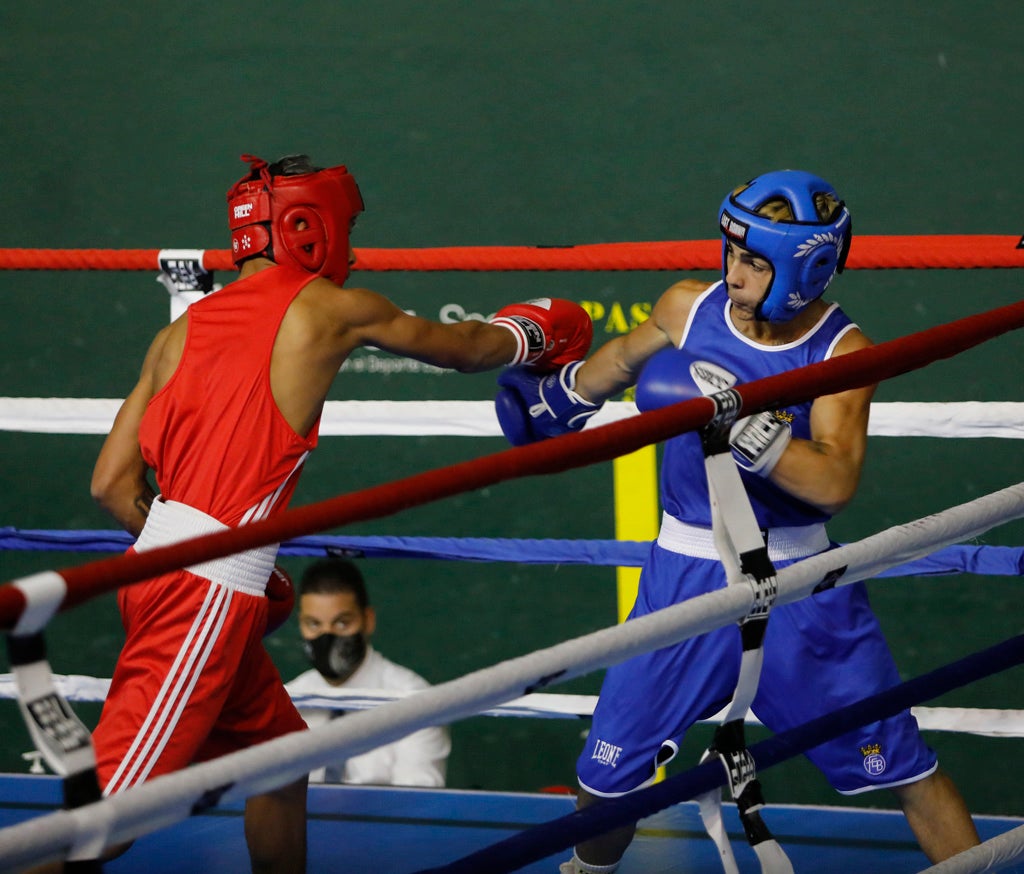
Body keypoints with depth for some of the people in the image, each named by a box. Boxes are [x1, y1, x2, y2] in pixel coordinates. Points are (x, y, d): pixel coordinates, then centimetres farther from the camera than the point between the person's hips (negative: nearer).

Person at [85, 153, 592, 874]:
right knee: (115, 798, -13)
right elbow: (462, 349, 19)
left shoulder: (181, 331, 16)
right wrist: (531, 332, 39)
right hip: (212, 590, -8)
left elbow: (113, 483, 12)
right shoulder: (330, 307, 2)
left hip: (156, 565, 8)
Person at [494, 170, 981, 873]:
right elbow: (629, 354, 18)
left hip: (798, 584, -2)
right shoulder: (689, 309, -6)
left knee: (902, 763, 1)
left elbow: (834, 483, -28)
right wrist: (562, 393, 31)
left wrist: (738, 418, -39)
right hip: (687, 572, 2)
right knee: (609, 770, 2)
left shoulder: (841, 351, -15)